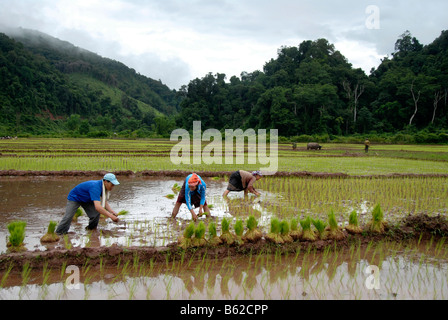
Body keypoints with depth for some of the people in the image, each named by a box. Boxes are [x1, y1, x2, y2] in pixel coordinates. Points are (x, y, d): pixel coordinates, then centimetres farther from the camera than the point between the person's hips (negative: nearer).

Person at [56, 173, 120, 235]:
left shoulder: (103, 187, -13)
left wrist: (112, 211, -19)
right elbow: (97, 207, -50)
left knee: (96, 214, -9)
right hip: (74, 198, -7)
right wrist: (111, 216, -49)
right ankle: (58, 234, -3)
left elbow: (105, 202, -2)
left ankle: (91, 229, 16)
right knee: (68, 217, -18)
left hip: (86, 199, 7)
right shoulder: (95, 187, -40)